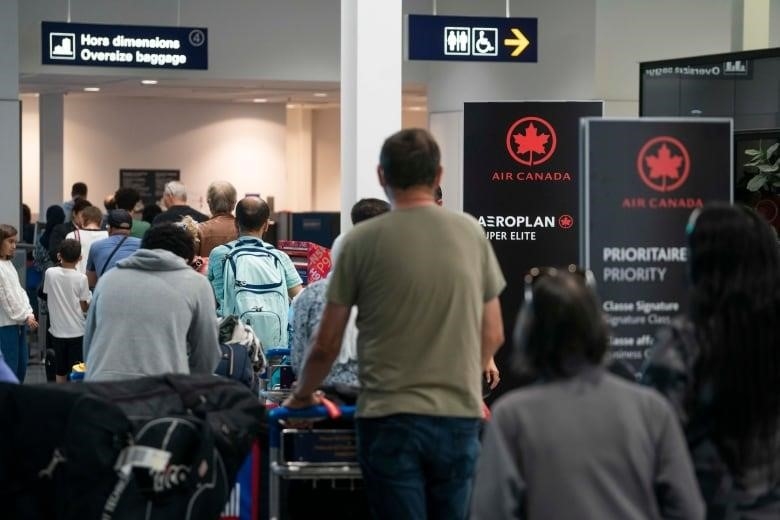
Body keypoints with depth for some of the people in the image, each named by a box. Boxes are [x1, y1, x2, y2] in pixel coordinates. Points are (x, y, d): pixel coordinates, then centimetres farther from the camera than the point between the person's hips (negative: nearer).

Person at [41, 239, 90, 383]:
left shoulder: (50, 273, -6)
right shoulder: (81, 278, -11)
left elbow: (46, 295, 8)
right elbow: (84, 307, -7)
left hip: (58, 330, 2)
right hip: (77, 332, -2)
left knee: (60, 371, 12)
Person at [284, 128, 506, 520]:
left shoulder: (361, 241, -4)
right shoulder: (471, 233, 5)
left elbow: (327, 344, 1)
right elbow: (493, 336, 12)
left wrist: (302, 394, 19)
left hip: (389, 417, -3)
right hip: (460, 415, 3)